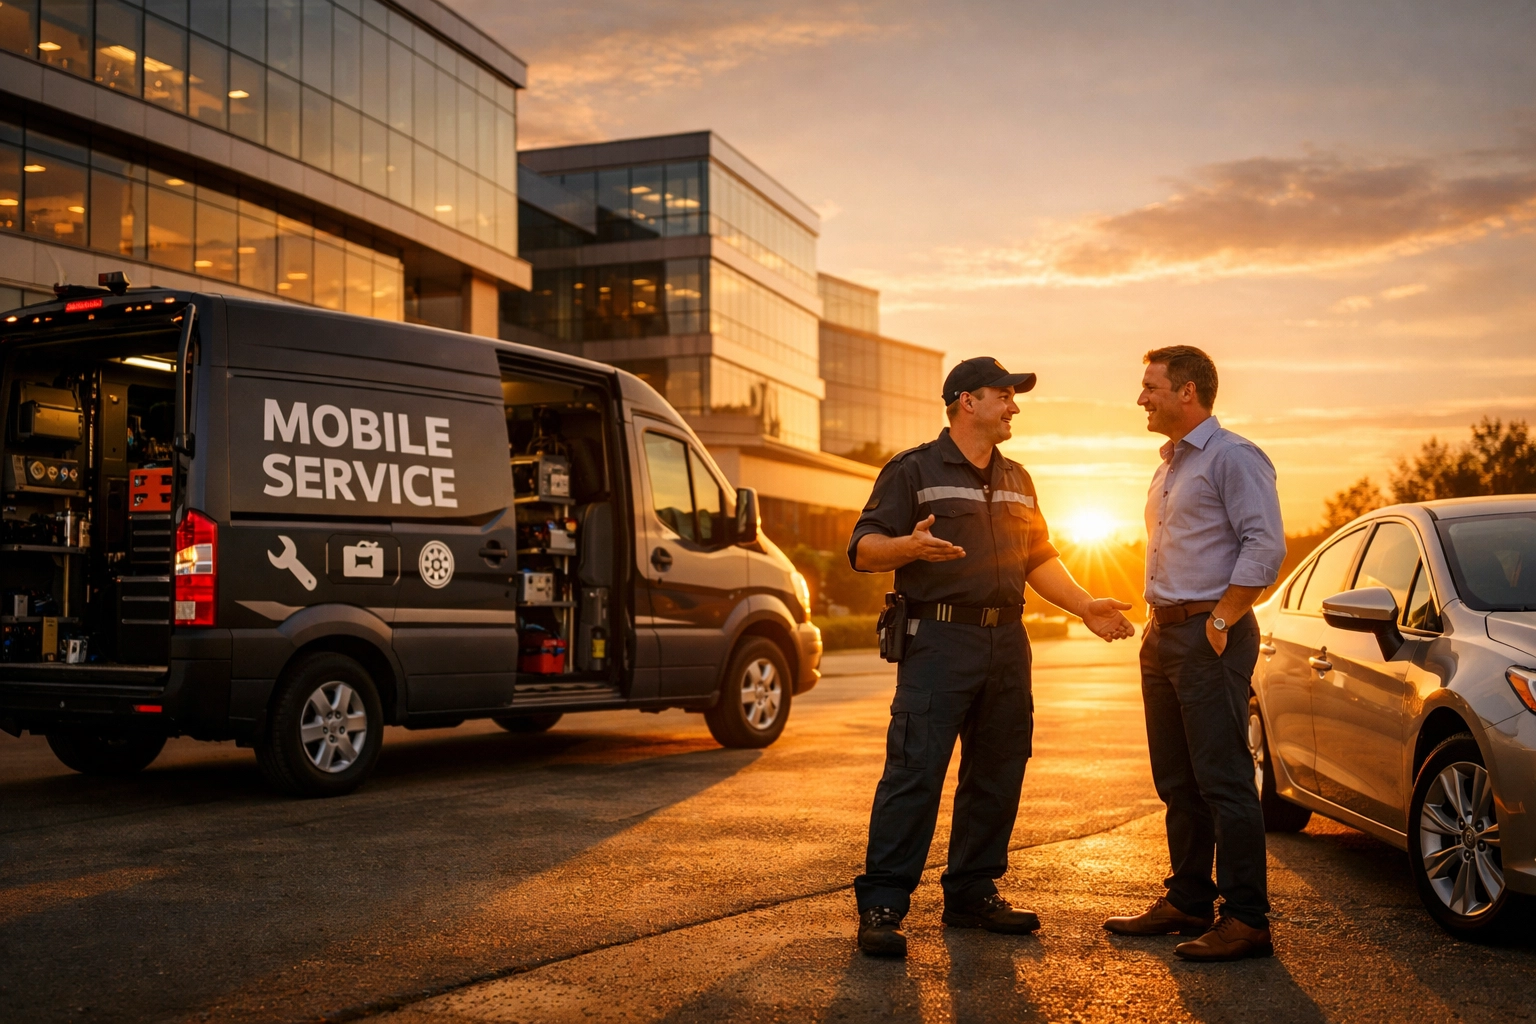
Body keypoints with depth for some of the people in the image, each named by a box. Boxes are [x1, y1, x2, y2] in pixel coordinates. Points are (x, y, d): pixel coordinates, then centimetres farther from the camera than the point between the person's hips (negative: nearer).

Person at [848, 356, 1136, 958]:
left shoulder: (1016, 481, 21)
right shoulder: (914, 471, 0)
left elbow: (1039, 558, 26)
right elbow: (863, 549, -6)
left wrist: (1085, 607, 14)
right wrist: (910, 546, -26)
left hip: (1007, 643, 7)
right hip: (939, 641, -7)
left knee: (997, 775, 9)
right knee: (914, 772, -11)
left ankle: (972, 896, 20)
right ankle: (881, 906, -6)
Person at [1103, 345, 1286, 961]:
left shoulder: (1232, 458, -10)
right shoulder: (1169, 466, 20)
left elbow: (1265, 547, -18)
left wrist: (1220, 621, -17)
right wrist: (1158, 621, 16)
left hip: (1210, 639, -10)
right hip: (1163, 635, 10)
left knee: (1224, 781, -8)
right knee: (1178, 781, 13)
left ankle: (1247, 919, -4)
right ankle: (1188, 901, 21)